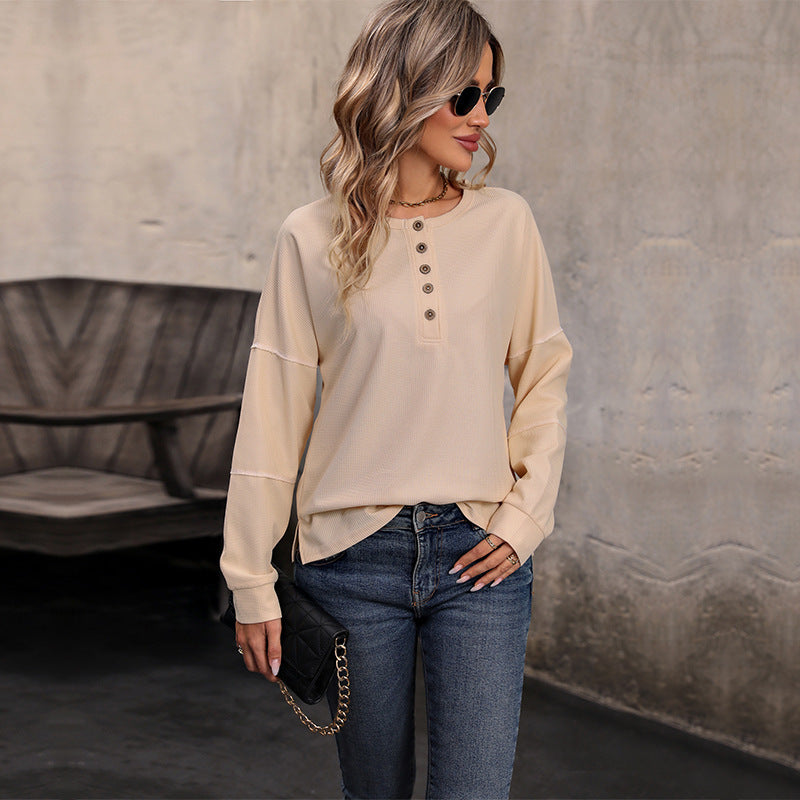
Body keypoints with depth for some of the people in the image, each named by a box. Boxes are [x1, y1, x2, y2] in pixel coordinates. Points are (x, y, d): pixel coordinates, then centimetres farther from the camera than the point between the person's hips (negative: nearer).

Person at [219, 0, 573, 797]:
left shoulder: (505, 222, 4)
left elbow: (544, 377, 12)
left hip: (477, 552, 1)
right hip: (351, 554, -1)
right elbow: (272, 414, 1)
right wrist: (252, 581, 1)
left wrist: (525, 518, 0)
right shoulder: (312, 238, -1)